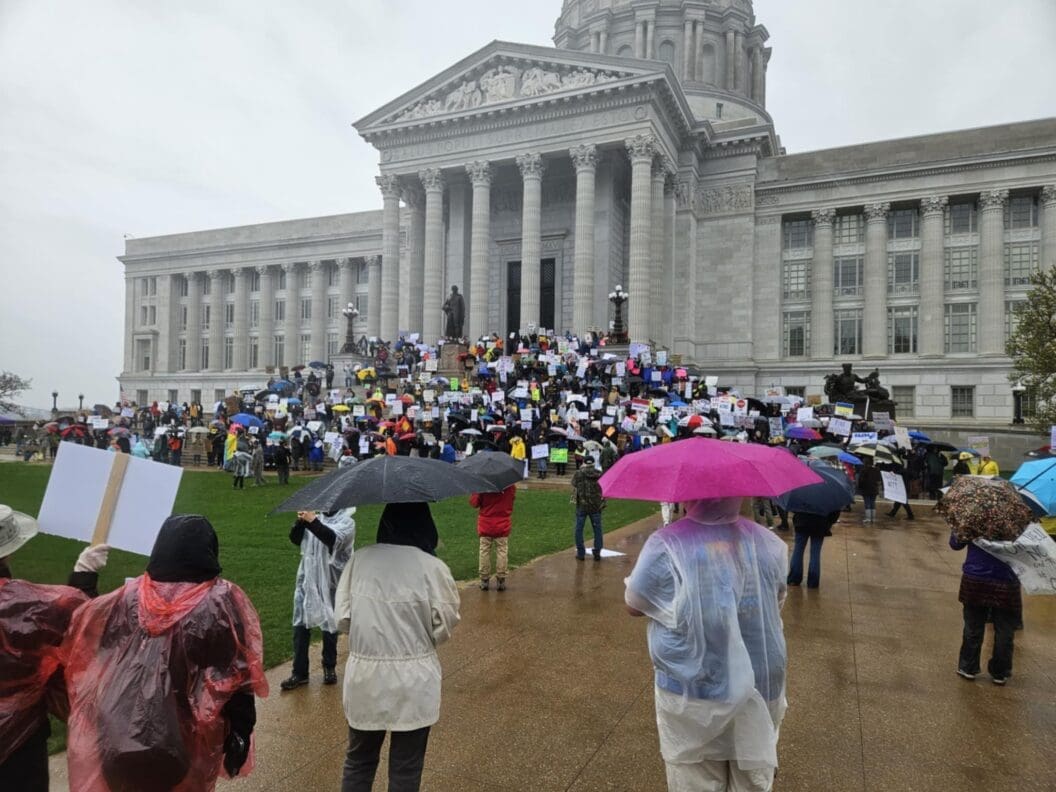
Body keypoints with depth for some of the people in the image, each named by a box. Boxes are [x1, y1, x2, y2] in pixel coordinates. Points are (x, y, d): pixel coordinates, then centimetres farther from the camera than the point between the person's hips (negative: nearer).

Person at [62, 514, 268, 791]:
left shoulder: (130, 596, -7)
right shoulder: (222, 601, -17)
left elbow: (76, 630, 10)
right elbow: (238, 681, -16)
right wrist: (241, 735, -8)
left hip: (120, 737, 3)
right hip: (185, 742, -3)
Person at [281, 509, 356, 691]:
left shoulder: (346, 521, -8)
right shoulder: (317, 516, 5)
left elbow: (334, 539, -27)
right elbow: (295, 539, 2)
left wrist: (313, 521, -31)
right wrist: (301, 521, -15)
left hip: (330, 582, -4)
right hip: (307, 580, 4)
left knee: (329, 625, 10)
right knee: (300, 625, 5)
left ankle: (330, 668, 29)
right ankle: (299, 672, 15)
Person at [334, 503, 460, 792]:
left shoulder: (359, 560, -5)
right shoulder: (433, 567, -14)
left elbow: (343, 618, -1)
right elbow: (443, 627, -8)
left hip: (363, 676, 3)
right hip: (413, 681, -3)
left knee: (358, 761, 23)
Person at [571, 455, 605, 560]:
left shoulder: (578, 474, -7)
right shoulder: (599, 475, -2)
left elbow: (574, 485, 4)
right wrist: (603, 504, 8)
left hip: (582, 506, -1)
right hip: (596, 506, 2)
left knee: (579, 529, 9)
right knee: (597, 529, 11)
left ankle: (580, 553, 11)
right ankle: (597, 553, 12)